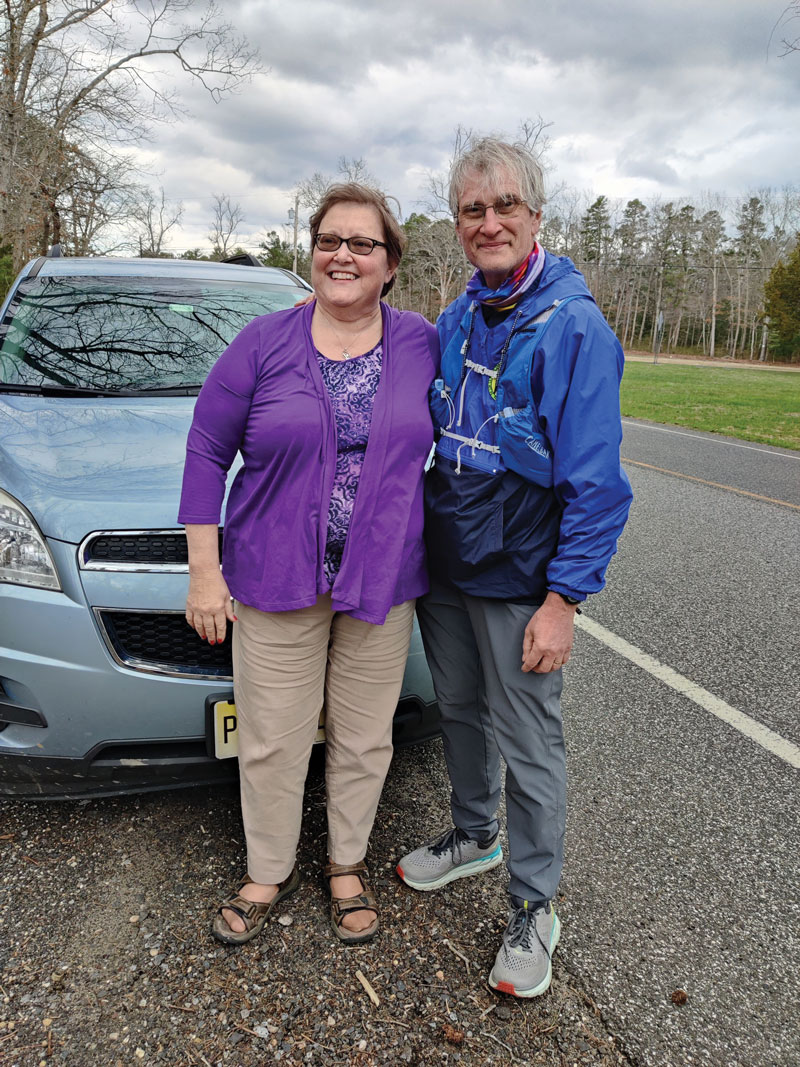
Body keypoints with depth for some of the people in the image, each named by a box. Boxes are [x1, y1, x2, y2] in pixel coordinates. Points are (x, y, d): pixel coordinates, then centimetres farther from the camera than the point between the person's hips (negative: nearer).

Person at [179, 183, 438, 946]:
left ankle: (347, 864, 38)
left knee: (363, 739, 14)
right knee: (272, 741, 9)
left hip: (384, 582, 2)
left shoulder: (421, 344, 2)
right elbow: (207, 450, -2)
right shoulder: (265, 343, -3)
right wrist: (204, 570, -6)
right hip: (274, 580, -1)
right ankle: (268, 872, 34)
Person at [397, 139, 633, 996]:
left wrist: (564, 597, -19)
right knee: (459, 712, 21)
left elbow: (595, 482, -16)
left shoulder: (573, 326, -14)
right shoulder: (455, 320, 6)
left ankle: (533, 907, 26)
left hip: (517, 579, -6)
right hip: (443, 564, 7)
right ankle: (473, 835, 45)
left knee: (529, 743, 7)